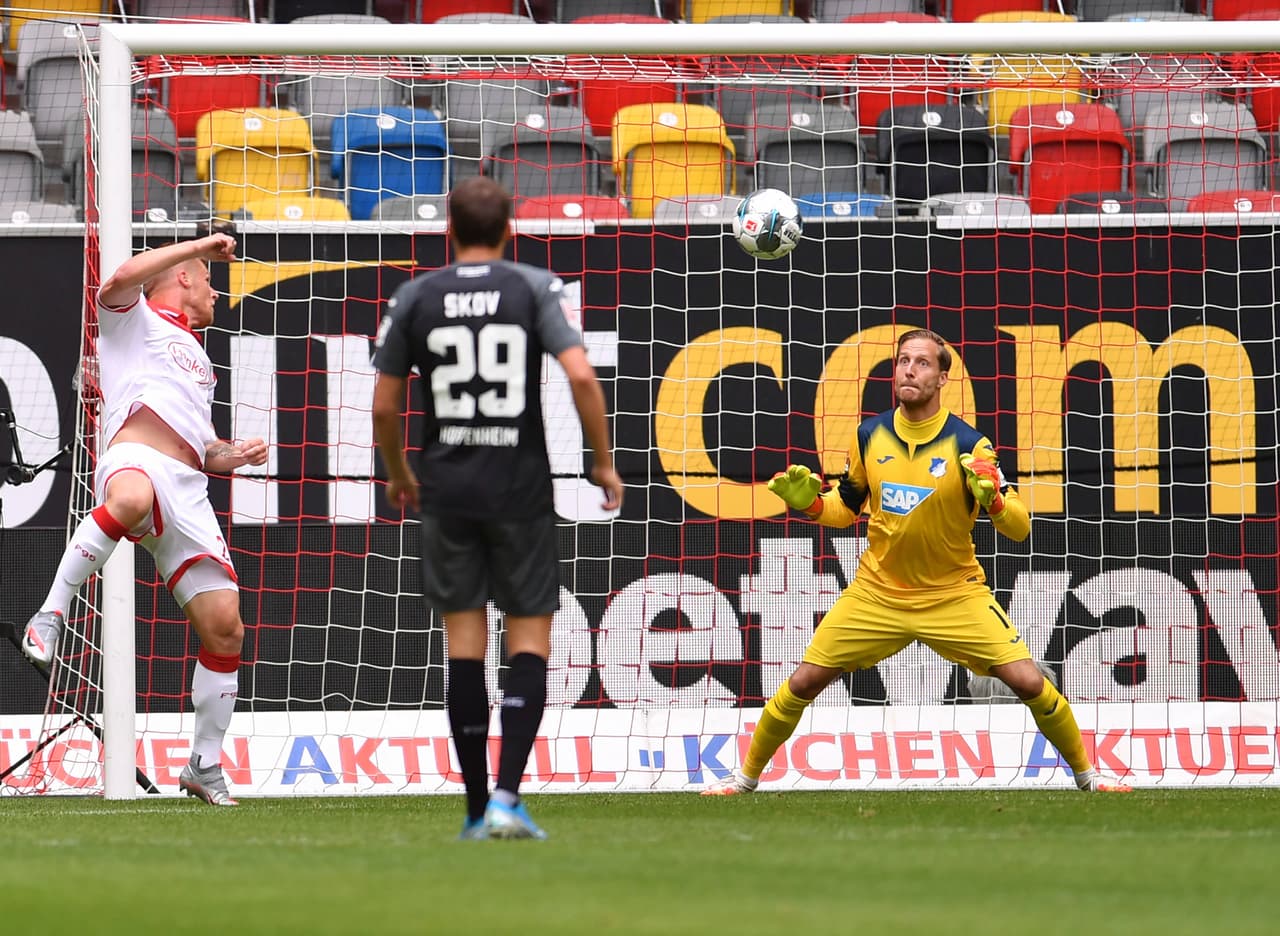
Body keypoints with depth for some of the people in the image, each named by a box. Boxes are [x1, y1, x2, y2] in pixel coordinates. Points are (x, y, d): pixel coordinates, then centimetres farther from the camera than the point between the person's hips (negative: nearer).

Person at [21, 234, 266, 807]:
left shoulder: (196, 361, 38)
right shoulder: (135, 320, 17)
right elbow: (123, 278, -8)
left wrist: (231, 456, 18)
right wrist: (198, 247, 0)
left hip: (187, 490, 7)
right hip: (134, 459, -7)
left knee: (225, 627, -2)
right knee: (133, 498, -46)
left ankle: (205, 765, 10)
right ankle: (50, 616, -36)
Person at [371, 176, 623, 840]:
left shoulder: (414, 298, 3)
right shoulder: (536, 289, -1)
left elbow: (383, 406, 4)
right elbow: (581, 375, -14)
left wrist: (397, 475, 22)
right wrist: (604, 463, -2)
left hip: (446, 488, 2)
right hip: (521, 487, -1)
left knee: (464, 640, 6)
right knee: (530, 637, 4)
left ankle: (477, 809, 7)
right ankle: (507, 798, -11)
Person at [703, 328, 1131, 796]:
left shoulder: (967, 444, -14)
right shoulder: (870, 436, -3)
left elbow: (1019, 528, -14)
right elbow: (847, 506, 13)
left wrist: (993, 498, -34)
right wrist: (810, 501, -7)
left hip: (955, 594, -2)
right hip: (876, 593, 2)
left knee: (1030, 683, -13)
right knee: (803, 683, -3)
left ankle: (1086, 774, 9)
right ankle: (746, 777, 17)